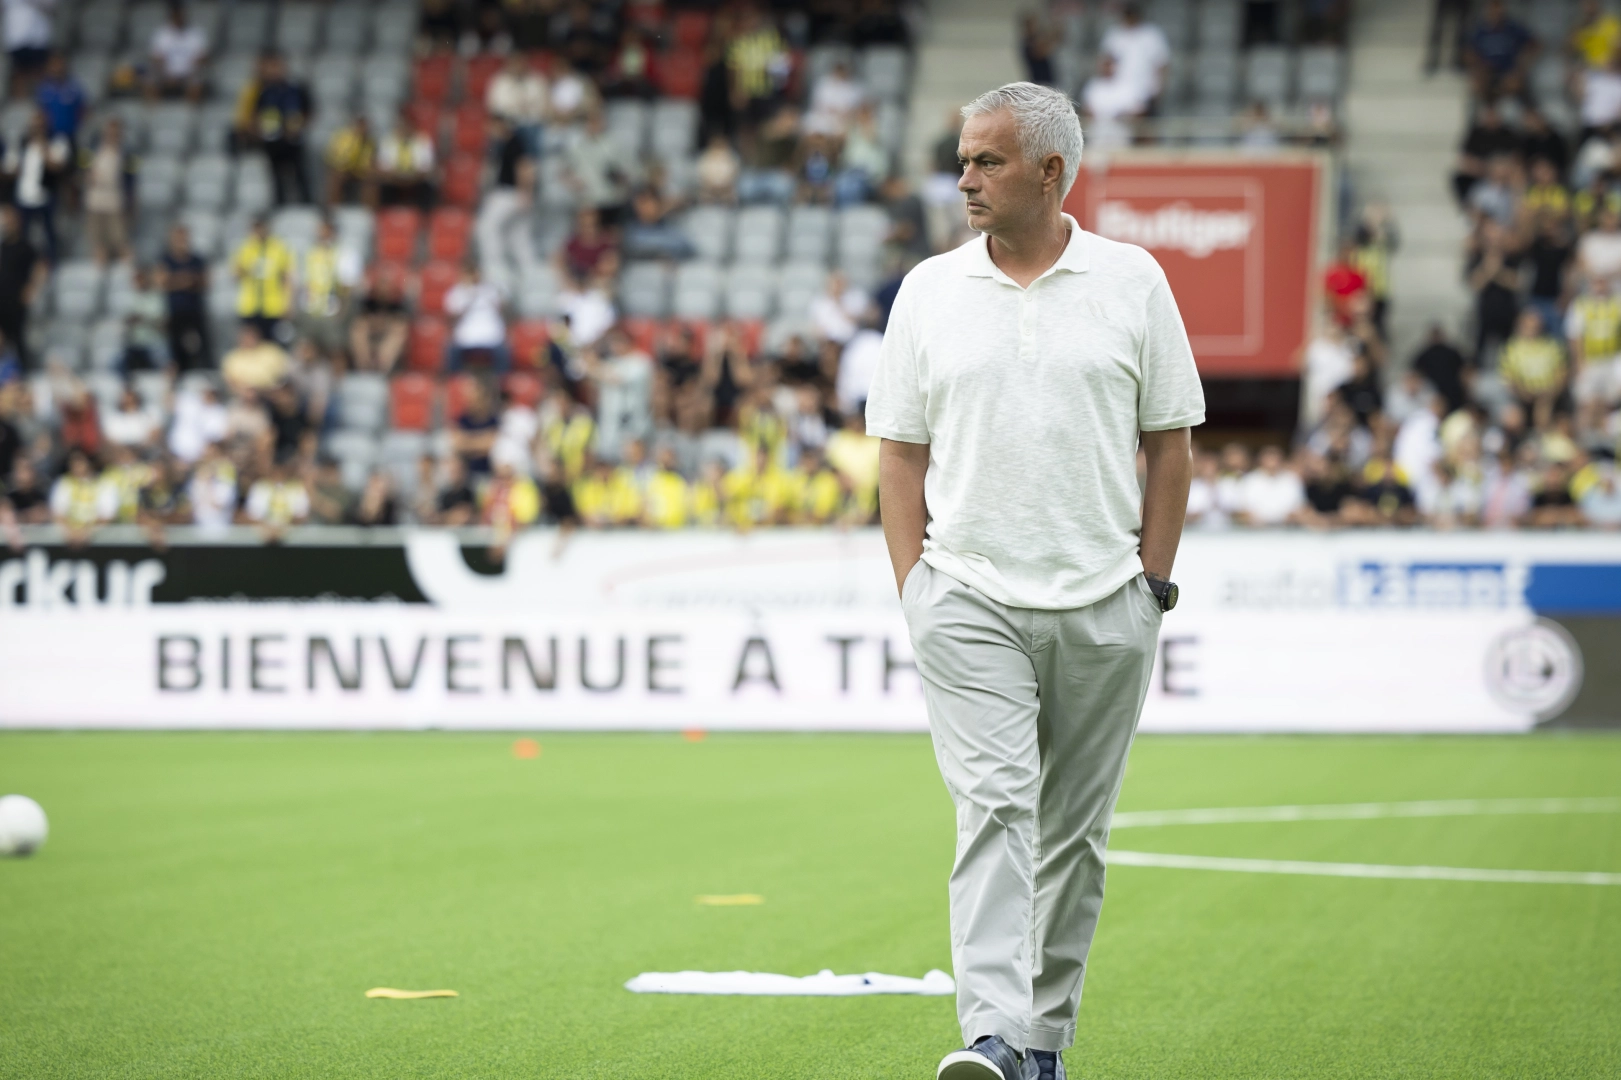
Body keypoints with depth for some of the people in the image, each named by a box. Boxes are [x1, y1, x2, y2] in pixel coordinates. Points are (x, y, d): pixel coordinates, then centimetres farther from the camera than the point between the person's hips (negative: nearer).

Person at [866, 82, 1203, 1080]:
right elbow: (901, 452, 8)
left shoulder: (1133, 281, 3)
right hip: (971, 603, -1)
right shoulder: (930, 291, 5)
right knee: (994, 806, -14)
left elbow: (1170, 442, 6)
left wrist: (1153, 585, 1)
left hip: (1104, 607, 1)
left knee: (1075, 829, 8)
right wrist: (917, 588, 0)